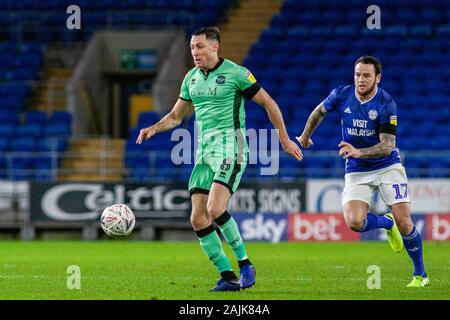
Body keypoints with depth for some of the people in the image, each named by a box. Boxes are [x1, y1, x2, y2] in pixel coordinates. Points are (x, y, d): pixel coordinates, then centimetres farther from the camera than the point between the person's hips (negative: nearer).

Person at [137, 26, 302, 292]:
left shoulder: (235, 73, -6)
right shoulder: (191, 78, 13)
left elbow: (268, 103, 0)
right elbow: (176, 116, 24)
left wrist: (285, 139, 1)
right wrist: (153, 129, 5)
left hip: (230, 146, -7)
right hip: (205, 149, 7)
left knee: (215, 210, -24)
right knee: (198, 219, -2)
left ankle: (244, 264, -7)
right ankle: (228, 277, 5)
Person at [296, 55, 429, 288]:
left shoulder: (386, 104, -17)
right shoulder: (341, 95, -8)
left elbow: (387, 146, -21)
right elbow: (320, 111, 14)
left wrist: (359, 152, -36)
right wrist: (305, 135, 27)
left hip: (388, 166, -2)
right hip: (357, 172, 2)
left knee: (404, 222, -11)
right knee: (354, 222, -20)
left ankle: (420, 275, 11)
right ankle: (386, 223, 16)